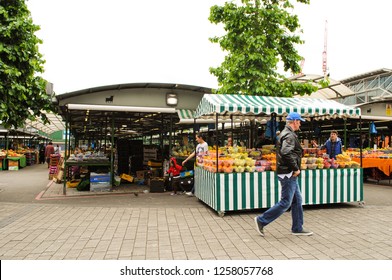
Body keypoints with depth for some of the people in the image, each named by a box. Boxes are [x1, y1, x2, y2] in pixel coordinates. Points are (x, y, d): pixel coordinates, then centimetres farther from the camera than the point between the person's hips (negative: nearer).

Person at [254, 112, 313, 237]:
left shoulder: (286, 133, 17)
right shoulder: (290, 135, -16)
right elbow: (287, 153, -31)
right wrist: (296, 168, -21)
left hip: (290, 174, 11)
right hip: (288, 174, -11)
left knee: (297, 201, 15)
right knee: (285, 203, -5)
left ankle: (297, 228, 24)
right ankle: (261, 220, 3)